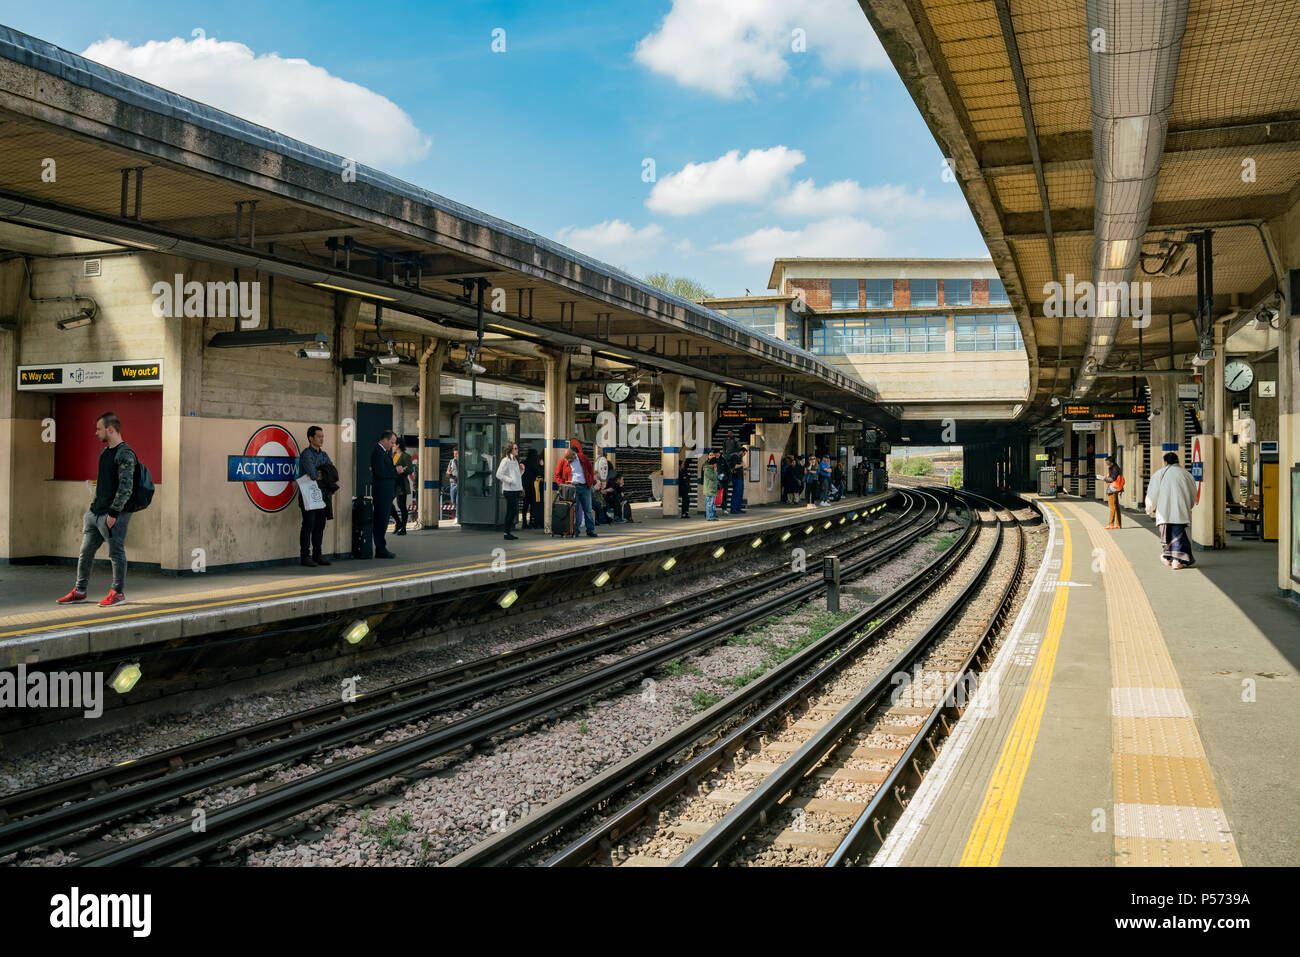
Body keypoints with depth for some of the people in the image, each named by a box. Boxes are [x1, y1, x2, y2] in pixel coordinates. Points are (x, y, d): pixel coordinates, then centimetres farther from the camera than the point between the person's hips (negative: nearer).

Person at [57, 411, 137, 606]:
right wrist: (92, 508, 20)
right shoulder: (104, 452, 17)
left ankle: (118, 592, 9)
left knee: (116, 553, -1)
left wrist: (113, 513, -21)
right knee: (85, 552, 12)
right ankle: (80, 591, 22)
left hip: (115, 515, -9)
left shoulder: (125, 454, -13)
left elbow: (126, 487, -19)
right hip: (96, 513, 9)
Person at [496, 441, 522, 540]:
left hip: (516, 489, 8)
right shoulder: (506, 460, -9)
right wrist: (509, 480, -18)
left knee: (514, 511, 9)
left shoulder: (515, 460, 18)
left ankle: (509, 532, 16)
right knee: (511, 511, -6)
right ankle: (506, 533, 0)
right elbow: (499, 474, -14)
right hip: (509, 490, -8)